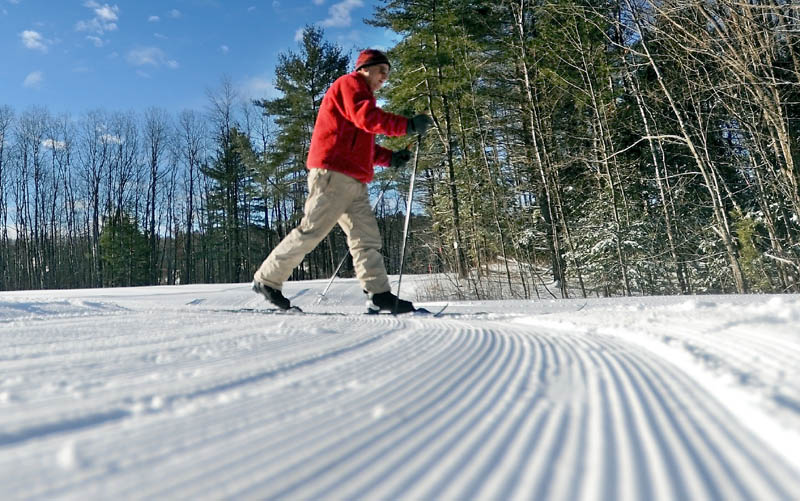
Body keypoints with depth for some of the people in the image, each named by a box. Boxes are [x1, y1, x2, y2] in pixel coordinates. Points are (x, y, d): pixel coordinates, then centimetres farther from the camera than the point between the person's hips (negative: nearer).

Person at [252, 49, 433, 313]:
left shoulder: (361, 94, 32)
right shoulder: (349, 83, 2)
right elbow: (366, 117, -18)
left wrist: (390, 158, 15)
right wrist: (407, 125, -20)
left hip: (353, 182, 10)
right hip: (333, 174, -10)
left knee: (367, 237, 0)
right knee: (311, 231, -10)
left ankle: (379, 295, -3)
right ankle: (267, 279, 1)